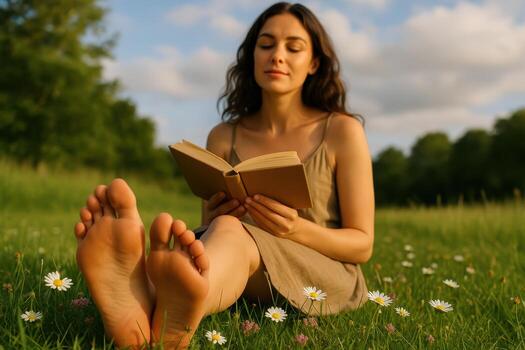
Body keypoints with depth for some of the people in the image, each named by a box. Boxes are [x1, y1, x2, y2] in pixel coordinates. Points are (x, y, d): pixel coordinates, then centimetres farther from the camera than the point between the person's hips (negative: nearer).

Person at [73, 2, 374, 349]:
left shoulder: (342, 130, 1)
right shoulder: (223, 137, 8)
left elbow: (362, 244, 0)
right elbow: (212, 225, 11)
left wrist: (296, 229, -20)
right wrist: (212, 218, -15)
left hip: (325, 276, -3)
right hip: (241, 275, 3)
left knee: (230, 231, -36)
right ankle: (140, 307, -68)